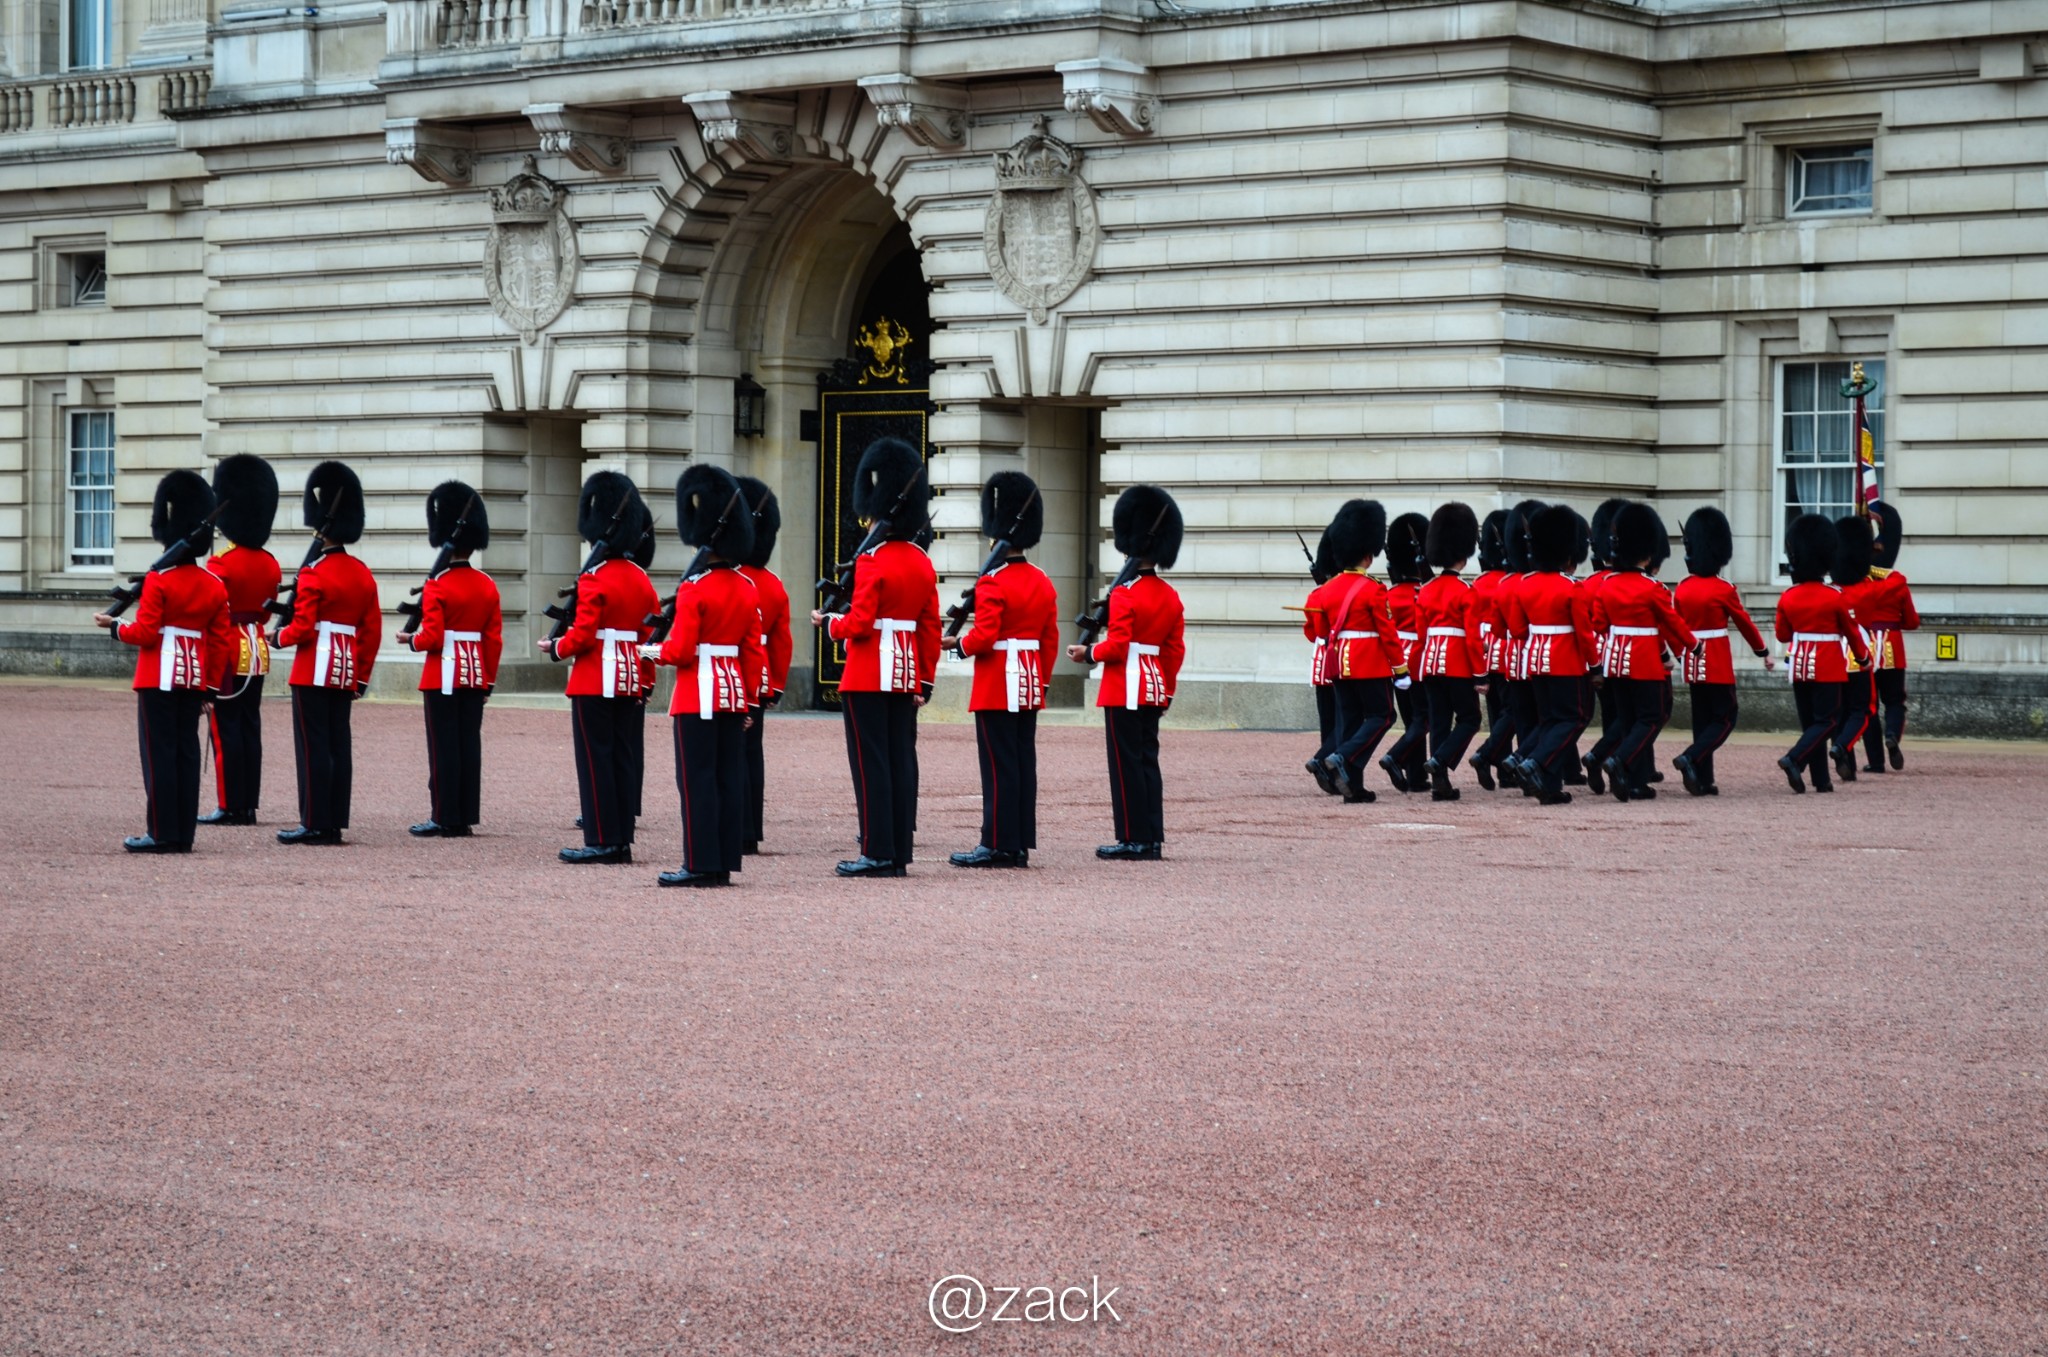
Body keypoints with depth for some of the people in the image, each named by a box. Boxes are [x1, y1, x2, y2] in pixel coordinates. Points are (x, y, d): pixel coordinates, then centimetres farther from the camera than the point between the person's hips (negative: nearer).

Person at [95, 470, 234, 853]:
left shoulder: (158, 580, -12)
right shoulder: (214, 585, 6)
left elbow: (145, 633, -14)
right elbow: (221, 643, 8)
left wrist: (113, 625, 4)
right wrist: (210, 686, 14)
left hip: (159, 677, -6)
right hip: (195, 677, 6)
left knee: (159, 752, -3)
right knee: (186, 752, 8)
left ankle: (162, 833, -3)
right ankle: (184, 834, 8)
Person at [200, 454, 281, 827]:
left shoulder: (219, 565, -15)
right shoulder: (271, 565, 6)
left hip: (228, 655, -7)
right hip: (258, 653, 7)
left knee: (226, 730, -3)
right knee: (250, 729, 9)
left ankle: (229, 807, -2)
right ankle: (248, 806, 11)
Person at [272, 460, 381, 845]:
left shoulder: (314, 574, -13)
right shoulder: (363, 574, 9)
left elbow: (303, 628, -15)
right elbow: (372, 632, 10)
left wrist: (278, 637, 6)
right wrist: (361, 677, 17)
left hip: (314, 670, -7)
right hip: (346, 671, 7)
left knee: (313, 746, -4)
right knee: (339, 745, 7)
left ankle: (314, 823, -5)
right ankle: (335, 823, 9)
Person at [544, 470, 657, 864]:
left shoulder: (594, 580, -14)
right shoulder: (642, 579, 9)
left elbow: (582, 636, -17)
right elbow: (651, 637, 11)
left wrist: (555, 648, 2)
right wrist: (643, 684, 18)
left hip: (595, 682, -7)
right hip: (630, 681, 7)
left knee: (595, 759, -3)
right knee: (623, 757, 9)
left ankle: (602, 841, -4)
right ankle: (622, 840, 9)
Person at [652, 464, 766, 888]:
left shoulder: (694, 589, -14)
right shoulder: (748, 589, 6)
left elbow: (680, 651, -17)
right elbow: (755, 653, 9)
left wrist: (653, 651, 4)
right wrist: (750, 701, 15)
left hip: (698, 695, -7)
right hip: (734, 694, 7)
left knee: (697, 780, -4)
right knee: (730, 778, 7)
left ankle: (700, 864, -4)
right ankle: (726, 861, 9)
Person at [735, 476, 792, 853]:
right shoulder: (776, 586, 8)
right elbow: (783, 643, 10)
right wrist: (776, 688, 16)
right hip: (761, 685, 7)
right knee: (752, 756, 9)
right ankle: (752, 833, 11)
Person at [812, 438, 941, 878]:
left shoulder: (872, 562, -14)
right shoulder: (923, 563, 8)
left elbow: (859, 624, -18)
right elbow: (931, 629, 11)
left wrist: (827, 622, 2)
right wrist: (925, 681, 15)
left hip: (869, 676, -7)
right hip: (907, 675, 7)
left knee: (870, 762, -4)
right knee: (901, 759, 7)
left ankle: (877, 853, -5)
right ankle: (900, 852, 9)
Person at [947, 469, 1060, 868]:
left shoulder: (992, 583, -14)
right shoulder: (1043, 583, 9)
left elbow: (984, 637, -20)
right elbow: (1051, 641, 12)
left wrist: (960, 644, 0)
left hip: (997, 685, -7)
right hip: (1030, 685, 7)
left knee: (999, 764, -5)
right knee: (1024, 760, 8)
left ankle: (998, 844, -5)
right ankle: (1021, 845, 10)